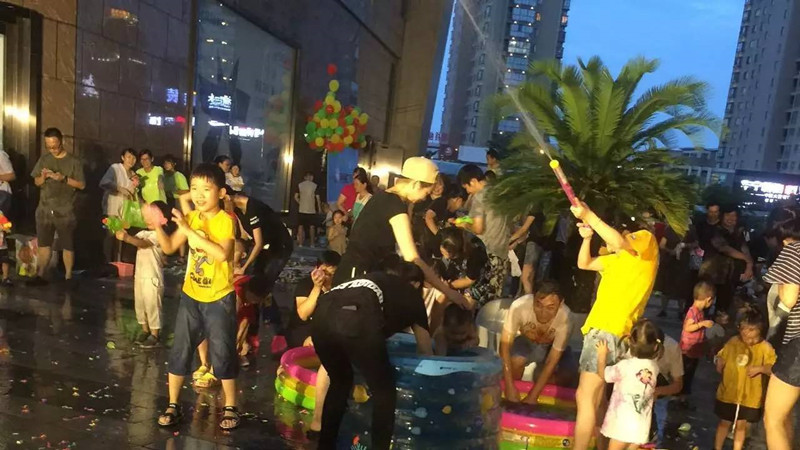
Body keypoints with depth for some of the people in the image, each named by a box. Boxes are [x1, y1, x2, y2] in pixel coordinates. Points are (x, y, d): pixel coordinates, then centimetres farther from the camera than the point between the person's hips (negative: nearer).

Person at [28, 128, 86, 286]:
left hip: (65, 211, -4)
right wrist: (43, 177, -10)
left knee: (67, 246, 2)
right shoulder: (44, 159, 8)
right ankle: (40, 276, 17)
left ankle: (68, 277, 10)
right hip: (44, 210, 4)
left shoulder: (74, 161, -4)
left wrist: (64, 178, -20)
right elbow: (36, 182, 11)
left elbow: (82, 185, -7)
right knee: (44, 244, 10)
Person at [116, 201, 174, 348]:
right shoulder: (143, 233, 11)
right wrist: (122, 233, -18)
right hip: (139, 274, 8)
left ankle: (155, 335, 12)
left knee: (152, 306, 1)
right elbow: (136, 240, -1)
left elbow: (143, 243, -31)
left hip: (152, 277, -8)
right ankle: (145, 331, 31)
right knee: (139, 304, 16)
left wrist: (126, 237, -46)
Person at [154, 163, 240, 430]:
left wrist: (189, 231, -32)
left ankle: (230, 407, 21)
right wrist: (158, 226, -13)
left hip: (219, 298, -5)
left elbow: (222, 254, -32)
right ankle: (173, 405, 26)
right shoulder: (190, 218, 1)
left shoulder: (225, 221, -17)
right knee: (180, 350, 10)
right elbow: (169, 248, 4)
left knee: (222, 353, 4)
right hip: (191, 295, 5)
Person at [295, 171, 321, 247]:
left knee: (301, 226, 6)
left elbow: (296, 197, -1)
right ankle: (312, 243, 9)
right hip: (312, 210, -1)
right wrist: (319, 208, 6)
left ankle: (300, 244, 4)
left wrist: (300, 203, 14)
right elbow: (317, 198, -4)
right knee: (312, 226, 7)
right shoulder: (315, 186, -4)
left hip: (301, 209, 1)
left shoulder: (299, 185, 1)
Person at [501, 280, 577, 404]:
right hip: (526, 342, 0)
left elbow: (552, 361, -29)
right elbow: (505, 344, -28)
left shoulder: (565, 317, -35)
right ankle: (512, 404, -3)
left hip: (552, 347, 1)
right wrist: (510, 386, -33)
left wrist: (532, 396, -30)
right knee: (515, 361, -31)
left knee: (568, 373, -27)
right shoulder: (519, 306, -37)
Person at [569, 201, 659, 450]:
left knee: (585, 396, -11)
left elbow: (619, 241, -27)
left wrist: (588, 215, -28)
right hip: (600, 329, 10)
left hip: (609, 331, -10)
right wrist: (587, 238, 7)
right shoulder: (618, 259, 23)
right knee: (594, 398, 16)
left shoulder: (646, 240, -5)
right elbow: (584, 264, 24)